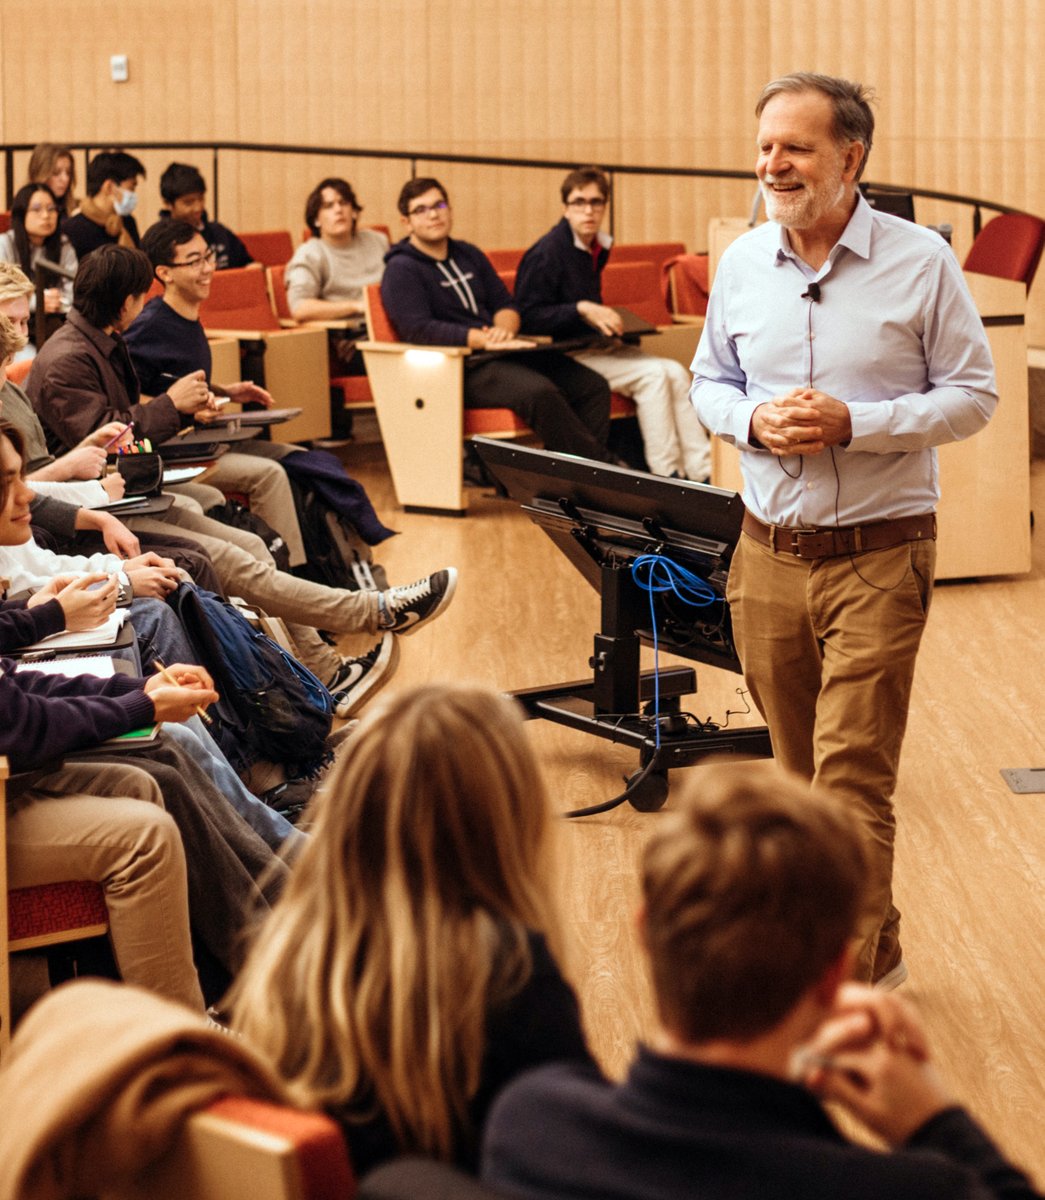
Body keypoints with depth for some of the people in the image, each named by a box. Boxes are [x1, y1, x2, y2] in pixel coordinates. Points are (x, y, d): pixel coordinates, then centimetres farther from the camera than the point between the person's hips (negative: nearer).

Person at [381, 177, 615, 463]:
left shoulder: (468, 255, 20)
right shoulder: (401, 269, -2)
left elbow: (505, 305, 18)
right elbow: (418, 329, -16)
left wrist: (503, 329, -8)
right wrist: (484, 340, -22)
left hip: (503, 355, 8)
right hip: (460, 369, -8)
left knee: (593, 386, -12)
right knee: (540, 392, -33)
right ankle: (603, 467, -23)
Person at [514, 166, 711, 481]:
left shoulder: (599, 247, 12)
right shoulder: (547, 253, -13)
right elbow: (529, 317, -19)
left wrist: (602, 316, 7)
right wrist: (582, 310, -26)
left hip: (598, 346, 8)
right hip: (563, 357, -8)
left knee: (676, 373, -10)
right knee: (652, 374, -22)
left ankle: (703, 472, -11)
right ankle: (666, 474, -17)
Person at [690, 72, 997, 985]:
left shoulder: (922, 262, -7)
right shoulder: (742, 264, 6)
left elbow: (973, 396, -5)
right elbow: (710, 385, 16)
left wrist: (853, 424, -17)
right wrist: (755, 420, -7)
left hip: (880, 555, -5)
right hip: (769, 552, 5)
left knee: (853, 780, -9)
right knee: (800, 773, 13)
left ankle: (854, 970, -1)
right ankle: (870, 949, 30)